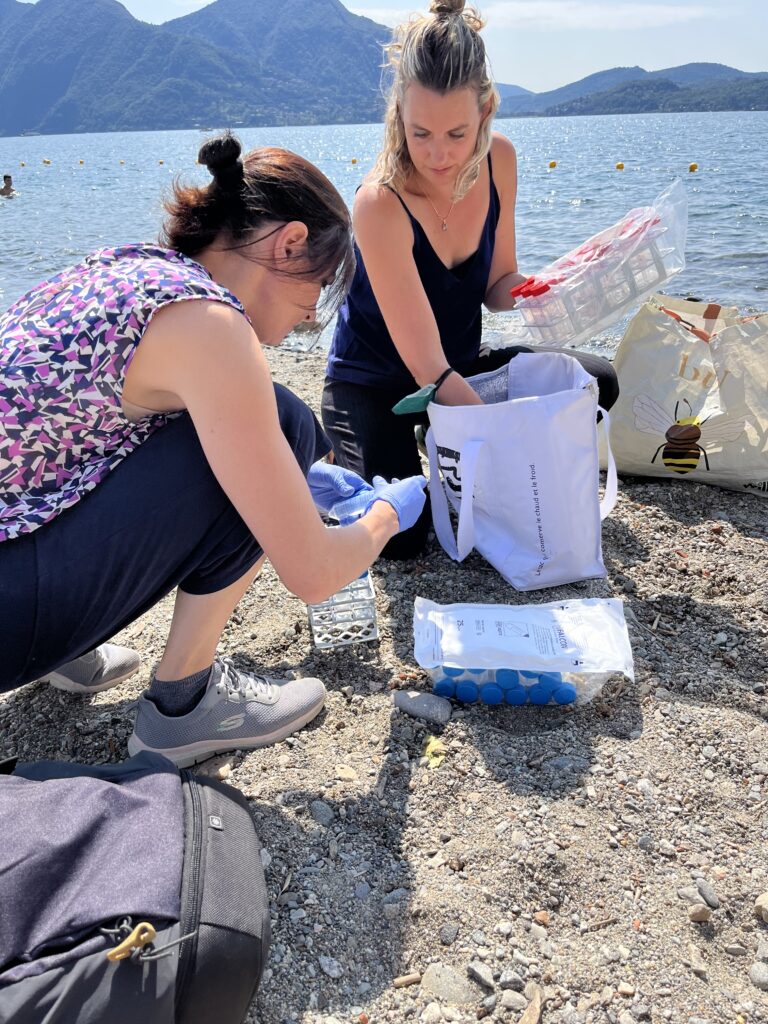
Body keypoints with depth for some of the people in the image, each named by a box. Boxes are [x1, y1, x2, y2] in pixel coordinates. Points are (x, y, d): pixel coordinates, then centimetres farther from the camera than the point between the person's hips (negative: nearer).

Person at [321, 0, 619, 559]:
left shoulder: (499, 160, -10)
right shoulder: (381, 202, -28)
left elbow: (498, 286, 1)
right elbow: (428, 367, -30)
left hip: (462, 367, 6)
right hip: (374, 385, -6)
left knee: (595, 383, -11)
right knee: (399, 538, -23)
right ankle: (346, 457, 10)